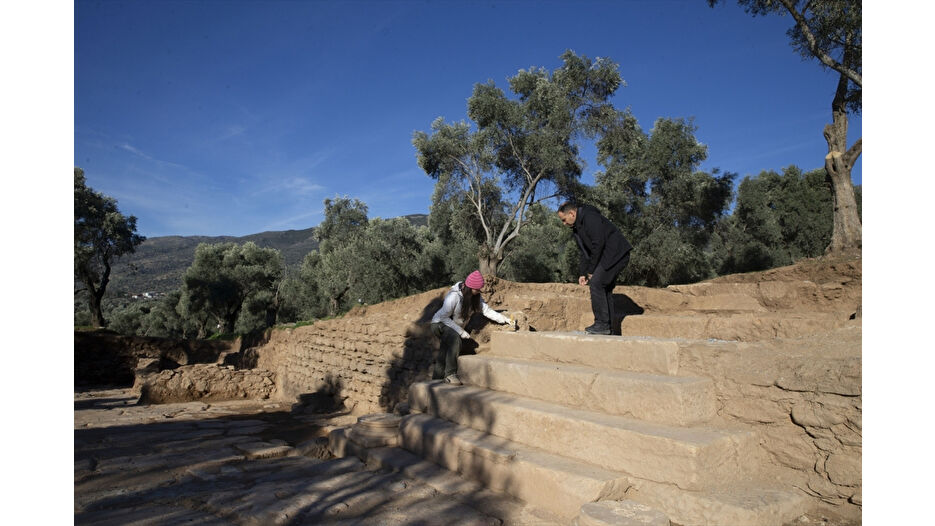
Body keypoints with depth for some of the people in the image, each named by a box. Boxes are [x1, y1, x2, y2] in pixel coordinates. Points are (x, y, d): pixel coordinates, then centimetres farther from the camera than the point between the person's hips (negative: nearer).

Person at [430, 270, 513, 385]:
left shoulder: (475, 296, -8)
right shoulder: (454, 296, -30)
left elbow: (486, 310, -9)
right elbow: (443, 317, -25)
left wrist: (505, 319, -20)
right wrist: (460, 331, -26)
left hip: (455, 327, 7)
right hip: (440, 324, -7)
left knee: (444, 355, 8)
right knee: (455, 340, -33)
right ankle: (450, 373, -27)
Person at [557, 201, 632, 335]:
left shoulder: (590, 217, -16)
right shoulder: (577, 227, 16)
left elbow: (598, 244, -21)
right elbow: (584, 252, 19)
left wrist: (591, 270, -14)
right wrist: (582, 273, 9)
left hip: (616, 253, -10)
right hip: (608, 257, 10)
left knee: (596, 283, -16)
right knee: (604, 288, 9)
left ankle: (602, 324, -13)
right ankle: (607, 325, 13)